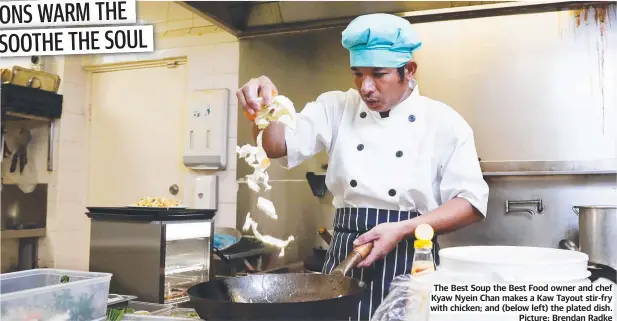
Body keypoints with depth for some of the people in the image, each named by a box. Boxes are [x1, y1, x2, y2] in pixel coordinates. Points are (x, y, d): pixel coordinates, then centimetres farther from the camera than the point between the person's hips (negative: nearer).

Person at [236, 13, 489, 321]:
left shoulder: (444, 122, -4)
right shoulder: (338, 108, 3)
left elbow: (471, 201, -7)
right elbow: (279, 145, -9)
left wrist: (402, 229, -19)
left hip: (409, 262, -2)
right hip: (344, 256, 2)